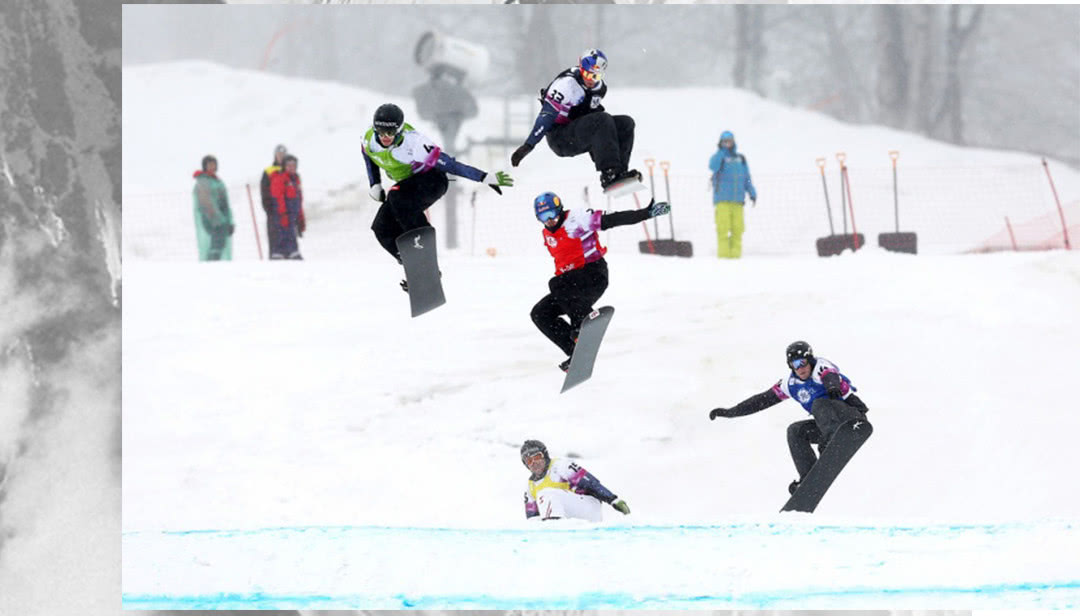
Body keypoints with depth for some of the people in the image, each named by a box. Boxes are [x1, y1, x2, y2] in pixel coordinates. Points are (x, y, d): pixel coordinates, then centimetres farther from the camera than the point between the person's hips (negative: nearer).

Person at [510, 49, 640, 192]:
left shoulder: (600, 87, 6)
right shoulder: (567, 83, -19)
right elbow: (547, 115, -22)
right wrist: (528, 145, -26)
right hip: (560, 140, -8)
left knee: (626, 123, -6)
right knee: (603, 120, -30)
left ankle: (620, 172, -14)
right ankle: (610, 173, -39)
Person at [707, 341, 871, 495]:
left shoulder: (820, 366, -11)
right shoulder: (791, 383, 7)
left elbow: (830, 376, -35)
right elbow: (763, 399, 10)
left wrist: (832, 386, -61)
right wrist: (730, 412, 6)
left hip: (852, 416, -7)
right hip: (828, 425, 7)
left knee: (819, 404, -29)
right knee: (795, 431, -9)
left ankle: (832, 440, -54)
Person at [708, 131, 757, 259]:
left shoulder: (740, 159, 20)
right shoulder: (718, 157, 8)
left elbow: (747, 179, 21)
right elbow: (713, 166, -16)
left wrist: (752, 194, 11)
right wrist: (722, 150, -12)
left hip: (737, 200, 3)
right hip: (722, 200, -3)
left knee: (737, 227, -6)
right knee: (723, 226, -12)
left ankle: (735, 251, -4)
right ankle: (723, 252, -11)